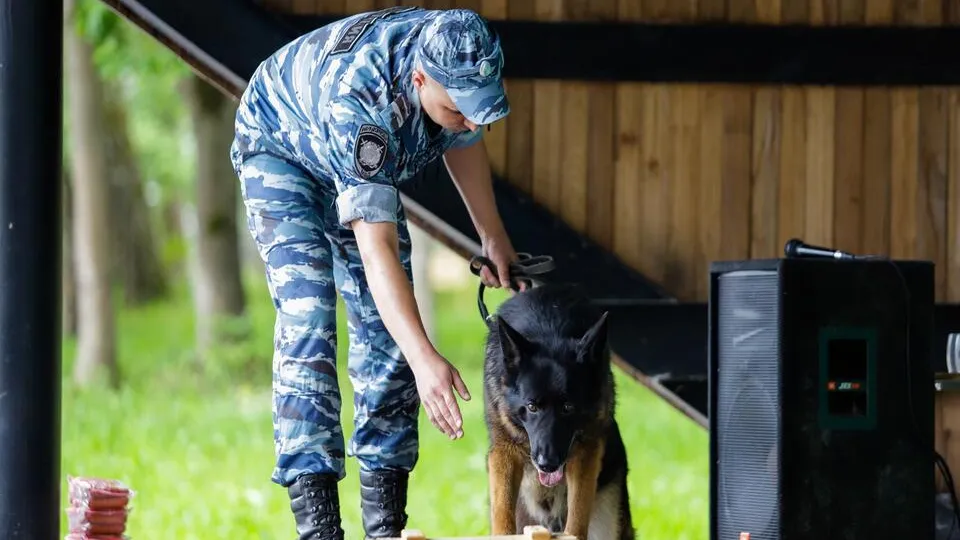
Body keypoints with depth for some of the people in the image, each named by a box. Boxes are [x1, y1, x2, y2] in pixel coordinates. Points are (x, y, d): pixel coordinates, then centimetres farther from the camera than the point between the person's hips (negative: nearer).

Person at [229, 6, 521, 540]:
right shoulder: (357, 101, -45)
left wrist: (493, 234, 5)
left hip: (366, 168, 6)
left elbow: (462, 139, 0)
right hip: (281, 149, -6)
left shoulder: (459, 60, -26)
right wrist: (425, 358, -54)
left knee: (386, 327, -1)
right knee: (307, 318, -22)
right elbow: (376, 247, -47)